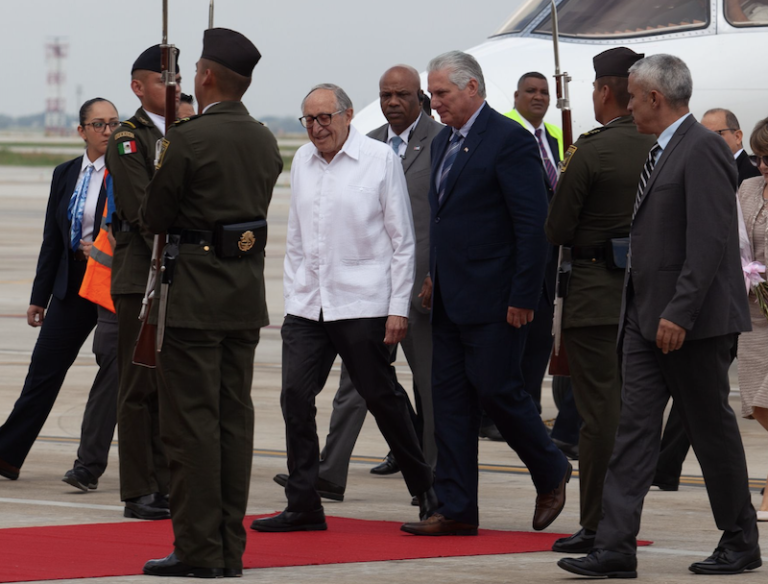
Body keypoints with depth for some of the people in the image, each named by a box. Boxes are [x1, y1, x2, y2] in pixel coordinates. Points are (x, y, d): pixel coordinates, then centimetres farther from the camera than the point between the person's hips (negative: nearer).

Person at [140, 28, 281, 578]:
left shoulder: (189, 138, -14)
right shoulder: (266, 142, 8)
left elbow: (155, 216, -8)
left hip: (195, 299, -7)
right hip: (248, 295, 7)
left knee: (192, 423, -4)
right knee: (235, 419, 9)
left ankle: (198, 548, -4)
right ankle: (230, 547, 12)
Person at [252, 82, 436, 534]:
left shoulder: (380, 159, -3)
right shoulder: (302, 162, 11)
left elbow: (402, 240, -2)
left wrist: (398, 308, -7)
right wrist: (292, 298, 12)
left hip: (362, 305, -5)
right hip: (308, 305, 5)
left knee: (381, 397, 2)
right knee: (296, 395, -5)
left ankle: (425, 488, 21)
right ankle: (304, 506, 0)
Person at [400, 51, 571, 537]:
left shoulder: (510, 140, -12)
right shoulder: (445, 142, 15)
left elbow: (534, 224, -15)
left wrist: (523, 298, -17)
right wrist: (433, 277, 12)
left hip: (493, 298, -8)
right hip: (450, 298, 8)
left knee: (496, 388, -6)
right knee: (450, 397, 5)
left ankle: (552, 474, 18)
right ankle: (457, 511, 7)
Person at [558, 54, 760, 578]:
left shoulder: (702, 150, -15)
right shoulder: (661, 152, 15)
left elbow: (710, 240, -22)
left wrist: (679, 314, -24)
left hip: (692, 321, -9)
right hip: (647, 318, 9)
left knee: (712, 428, 2)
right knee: (634, 427, 1)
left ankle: (741, 544, 15)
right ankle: (616, 547, -2)